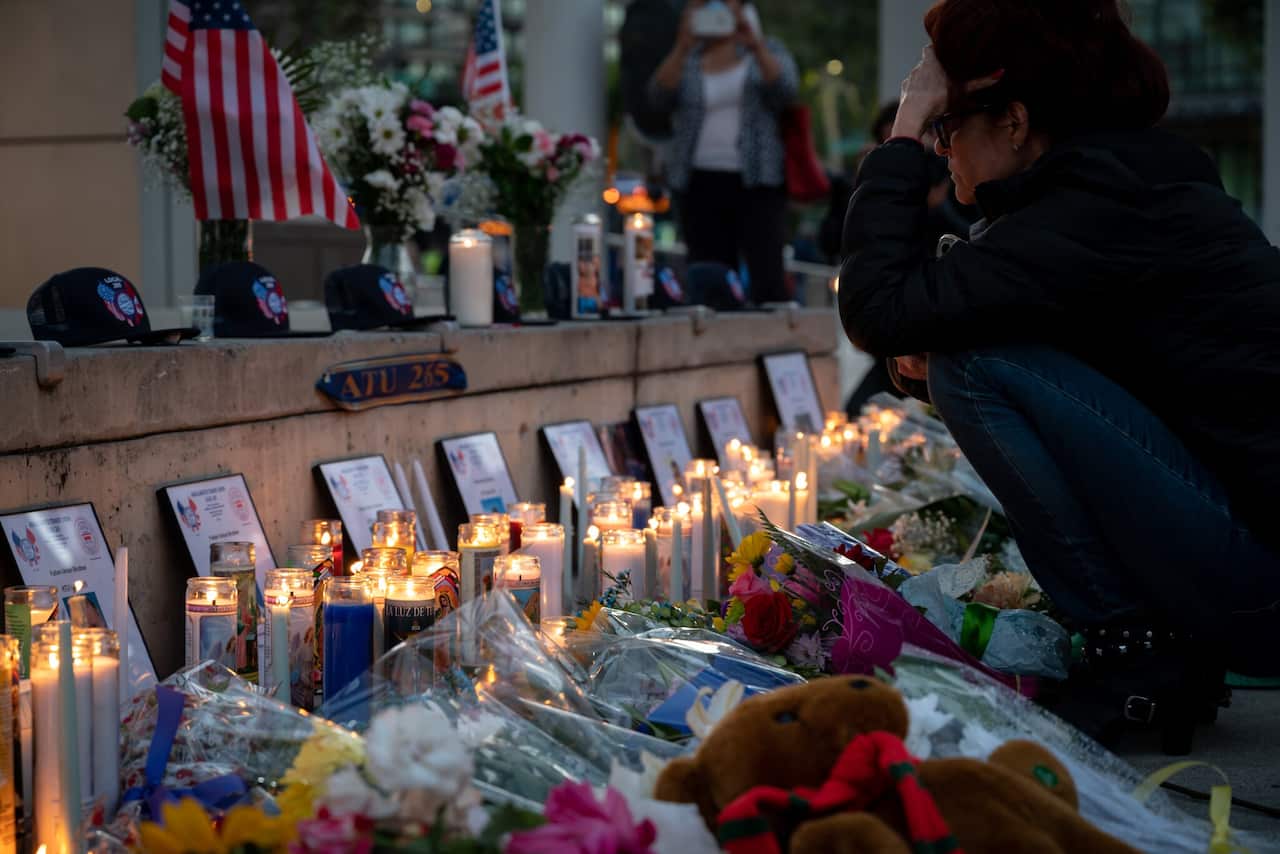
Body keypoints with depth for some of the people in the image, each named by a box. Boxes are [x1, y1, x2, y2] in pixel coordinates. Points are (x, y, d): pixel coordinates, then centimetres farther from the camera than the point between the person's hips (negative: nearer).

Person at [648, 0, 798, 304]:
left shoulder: (768, 51, 10)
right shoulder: (683, 60, 13)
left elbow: (785, 91, -10)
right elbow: (659, 97, -6)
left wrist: (756, 46, -25)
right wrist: (683, 47, -21)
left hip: (757, 183, -2)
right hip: (701, 185, 2)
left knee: (768, 279, -14)